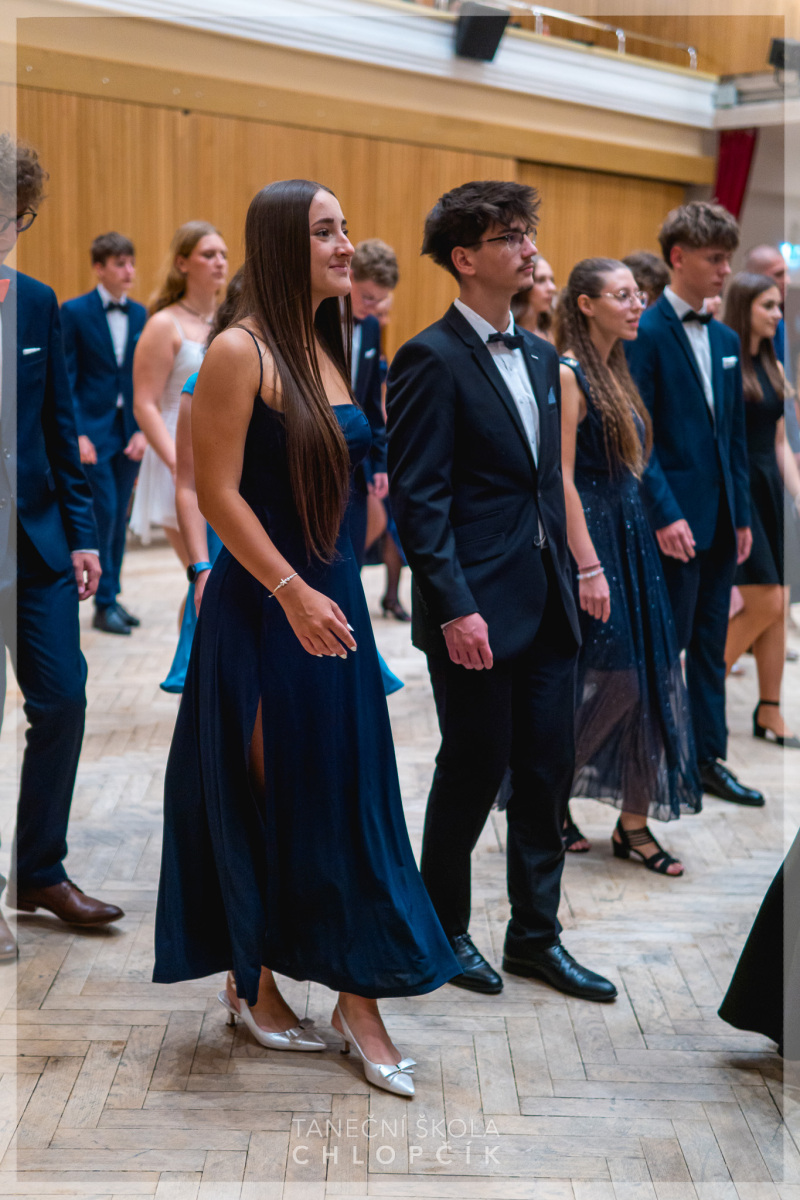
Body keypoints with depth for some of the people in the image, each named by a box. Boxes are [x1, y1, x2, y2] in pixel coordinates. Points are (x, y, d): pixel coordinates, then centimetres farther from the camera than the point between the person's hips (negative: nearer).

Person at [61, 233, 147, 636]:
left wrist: (143, 429, -1)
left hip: (129, 430, 5)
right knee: (103, 513, -7)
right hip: (93, 429, -5)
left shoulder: (139, 314, 9)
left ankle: (113, 596, 19)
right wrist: (76, 434, -15)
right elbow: (65, 379, -7)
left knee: (119, 516, 9)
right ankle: (104, 603, 3)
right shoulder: (74, 312, -5)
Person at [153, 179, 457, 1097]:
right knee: (263, 805, 5)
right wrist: (293, 593, -20)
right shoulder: (240, 351, -12)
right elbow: (217, 493, -16)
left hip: (334, 597, 7)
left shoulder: (326, 348, 11)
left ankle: (356, 995, 16)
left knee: (347, 799, 8)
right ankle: (252, 982, 24)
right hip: (264, 607, -7)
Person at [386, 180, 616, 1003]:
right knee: (472, 774, 5)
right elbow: (418, 499, -15)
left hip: (546, 605, 7)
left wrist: (566, 578, 13)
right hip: (478, 609, -7)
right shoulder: (432, 360, -11)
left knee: (547, 774, 11)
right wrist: (455, 608, -20)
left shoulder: (539, 356, 14)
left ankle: (535, 935, 25)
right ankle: (442, 929, 25)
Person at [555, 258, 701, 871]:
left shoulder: (616, 372, 14)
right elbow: (560, 477, -17)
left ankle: (634, 824, 14)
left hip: (631, 536, 9)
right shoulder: (567, 374, -12)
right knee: (613, 680, -6)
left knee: (651, 679, 6)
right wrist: (589, 567, -20)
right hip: (590, 536, -9)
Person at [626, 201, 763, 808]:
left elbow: (735, 434, 15)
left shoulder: (726, 339, 13)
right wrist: (665, 514, -20)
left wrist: (742, 515, 11)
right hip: (675, 519, -7)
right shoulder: (646, 333, -10)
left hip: (720, 518, 7)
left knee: (711, 644, 13)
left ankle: (709, 758, 22)